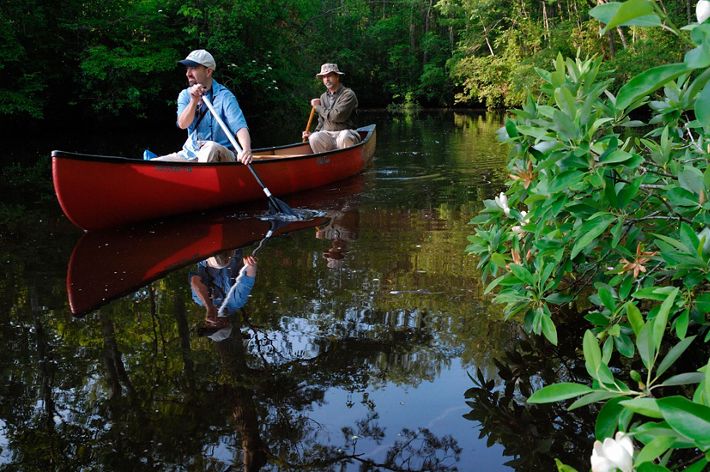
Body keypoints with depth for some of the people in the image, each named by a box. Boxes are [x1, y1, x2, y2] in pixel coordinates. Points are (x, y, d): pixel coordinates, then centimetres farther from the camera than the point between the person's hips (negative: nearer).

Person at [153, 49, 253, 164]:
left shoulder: (224, 96, -8)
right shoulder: (185, 95, 7)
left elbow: (240, 126, -21)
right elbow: (182, 124, -8)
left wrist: (246, 149, -41)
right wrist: (194, 101, -23)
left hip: (220, 156, -4)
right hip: (190, 154, 4)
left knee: (211, 147, -38)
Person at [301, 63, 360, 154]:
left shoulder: (348, 94, -3)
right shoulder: (323, 97, 18)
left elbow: (337, 116, -16)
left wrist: (318, 107, -2)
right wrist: (313, 133, 7)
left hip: (346, 133, -4)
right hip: (327, 135, 5)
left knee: (344, 137, -40)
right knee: (314, 138, -29)